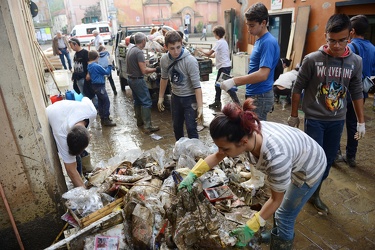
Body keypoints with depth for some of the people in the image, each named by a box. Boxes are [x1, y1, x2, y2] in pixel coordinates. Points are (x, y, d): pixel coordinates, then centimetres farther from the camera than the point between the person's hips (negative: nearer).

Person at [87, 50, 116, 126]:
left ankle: (103, 118, 22)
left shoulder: (89, 66, 9)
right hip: (99, 86, -10)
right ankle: (106, 120, -3)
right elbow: (106, 72, -10)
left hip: (95, 86, 10)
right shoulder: (97, 66, -19)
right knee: (106, 102, -5)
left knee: (100, 102, 15)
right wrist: (110, 65, 3)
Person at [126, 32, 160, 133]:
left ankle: (139, 121, 29)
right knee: (146, 102, -6)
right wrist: (155, 69, -12)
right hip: (138, 80, -10)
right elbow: (144, 71, -23)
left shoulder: (130, 49, 9)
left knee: (137, 101, 19)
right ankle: (148, 126, -7)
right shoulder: (139, 52, -19)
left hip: (130, 79, 10)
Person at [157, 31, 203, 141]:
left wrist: (200, 107, -28)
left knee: (191, 128, -5)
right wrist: (161, 97, 12)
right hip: (175, 97, 5)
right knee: (177, 127, 17)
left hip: (190, 98, -5)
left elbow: (196, 85, -24)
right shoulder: (164, 59, -7)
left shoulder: (190, 60, -23)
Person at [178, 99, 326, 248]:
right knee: (282, 209, 24)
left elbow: (276, 199, -28)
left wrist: (250, 228, -25)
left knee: (284, 215, 6)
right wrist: (193, 174, -13)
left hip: (309, 169, -6)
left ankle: (282, 242, 33)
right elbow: (217, 156, -9)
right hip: (297, 155, 6)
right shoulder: (246, 133, -27)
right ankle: (280, 234, 51)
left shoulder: (276, 157, -47)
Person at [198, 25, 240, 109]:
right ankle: (217, 102, 24)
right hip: (224, 66, 10)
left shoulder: (219, 42, -12)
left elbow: (209, 54, -10)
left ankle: (237, 103, -6)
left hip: (224, 67, -10)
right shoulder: (223, 41, 16)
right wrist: (204, 54, 21)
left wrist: (201, 51, 8)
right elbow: (215, 55, 20)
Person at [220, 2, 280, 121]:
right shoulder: (259, 40, 11)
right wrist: (236, 81, 13)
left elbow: (263, 74, -28)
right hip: (254, 94, 9)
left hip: (260, 96, -9)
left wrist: (234, 81, -28)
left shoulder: (268, 42, -18)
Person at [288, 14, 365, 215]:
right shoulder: (312, 59, -13)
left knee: (328, 160, 12)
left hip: (337, 121, 4)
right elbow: (298, 88, -5)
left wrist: (361, 122, 7)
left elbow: (357, 93, 6)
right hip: (314, 119, -4)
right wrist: (293, 115, -1)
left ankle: (314, 194, 31)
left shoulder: (356, 62, -2)